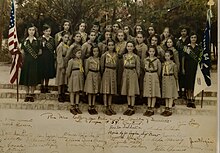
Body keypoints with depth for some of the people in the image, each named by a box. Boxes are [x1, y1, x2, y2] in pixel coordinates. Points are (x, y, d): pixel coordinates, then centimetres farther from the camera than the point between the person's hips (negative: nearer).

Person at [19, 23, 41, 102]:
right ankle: (27, 94, 11)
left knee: (33, 77, -1)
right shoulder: (24, 41, 7)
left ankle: (32, 94, 10)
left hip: (34, 61, -1)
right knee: (26, 77, 1)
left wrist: (36, 54, -3)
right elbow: (22, 52, 9)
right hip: (26, 61, 1)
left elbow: (40, 52, 7)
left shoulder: (37, 41, 5)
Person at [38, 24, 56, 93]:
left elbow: (54, 48, 11)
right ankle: (42, 87, 9)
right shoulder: (41, 39, -4)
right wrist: (43, 44, -23)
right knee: (42, 73, -1)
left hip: (50, 58, 4)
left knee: (49, 72, 9)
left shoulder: (52, 39, 10)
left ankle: (46, 87, 19)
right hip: (43, 58, -4)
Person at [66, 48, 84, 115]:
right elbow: (68, 70, -8)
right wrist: (68, 77, -3)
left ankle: (77, 107, 16)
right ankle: (72, 107, 6)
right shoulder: (71, 61, -10)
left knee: (78, 92, 10)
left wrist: (82, 77, 9)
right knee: (72, 92, 0)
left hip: (80, 77, 6)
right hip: (74, 76, -6)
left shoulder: (81, 60, 10)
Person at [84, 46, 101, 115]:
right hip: (91, 75, -4)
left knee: (95, 91, 8)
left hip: (97, 75, 4)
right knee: (90, 91, 0)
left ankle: (93, 107, 16)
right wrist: (87, 75, 3)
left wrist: (99, 75, 5)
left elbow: (100, 68, 11)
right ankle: (89, 107, 7)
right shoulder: (89, 59, -7)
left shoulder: (99, 59, 4)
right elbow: (86, 69, 0)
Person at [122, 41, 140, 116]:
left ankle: (132, 108, 5)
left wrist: (137, 75, -5)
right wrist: (124, 74, 9)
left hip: (133, 74, -5)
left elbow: (137, 68, -2)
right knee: (127, 92, 8)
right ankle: (129, 108, 17)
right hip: (125, 74, 5)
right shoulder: (124, 56, 8)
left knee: (132, 92, -2)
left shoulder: (136, 57, -4)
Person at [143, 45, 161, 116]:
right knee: (148, 93, 6)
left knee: (154, 93, 0)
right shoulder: (145, 60, 3)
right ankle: (148, 108, 12)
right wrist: (147, 73, 12)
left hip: (154, 77, -3)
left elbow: (159, 70, 3)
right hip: (147, 77, 3)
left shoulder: (157, 60, -4)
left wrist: (156, 76, 8)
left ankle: (152, 109, 4)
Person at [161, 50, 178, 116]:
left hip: (171, 79, -6)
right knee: (166, 95, 10)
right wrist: (163, 79, 9)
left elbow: (175, 73, -4)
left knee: (171, 94, -2)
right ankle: (166, 109, 17)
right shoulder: (164, 64, 9)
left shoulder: (173, 64, -8)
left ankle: (170, 110, 1)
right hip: (164, 79, 6)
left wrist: (176, 80, -3)